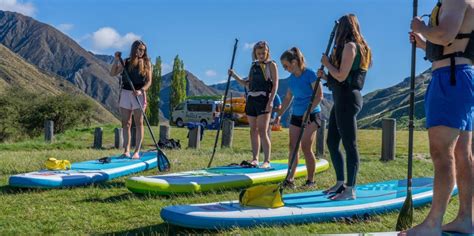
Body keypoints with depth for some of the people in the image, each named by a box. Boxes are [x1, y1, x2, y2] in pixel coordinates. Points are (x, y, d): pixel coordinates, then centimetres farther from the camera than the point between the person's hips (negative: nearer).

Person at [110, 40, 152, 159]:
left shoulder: (146, 63, 2)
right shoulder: (126, 62, 7)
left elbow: (149, 81, -4)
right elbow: (112, 73, 6)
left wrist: (141, 90, -20)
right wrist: (116, 60, -5)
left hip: (139, 94, -2)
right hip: (125, 93, 2)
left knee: (139, 123, -2)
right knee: (126, 123, 4)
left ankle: (137, 151, 0)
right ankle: (126, 150, 9)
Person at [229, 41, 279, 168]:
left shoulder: (271, 65, 1)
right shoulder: (254, 65, 18)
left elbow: (275, 84, -7)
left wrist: (270, 101, -17)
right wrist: (234, 76, 11)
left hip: (263, 100, -6)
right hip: (251, 99, 6)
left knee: (262, 131, -12)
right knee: (253, 131, 8)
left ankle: (267, 161, -9)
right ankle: (255, 159, 15)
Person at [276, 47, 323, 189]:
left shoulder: (310, 74, -11)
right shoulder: (291, 79, 10)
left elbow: (319, 96, -15)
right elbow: (288, 98, 18)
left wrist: (308, 111, -23)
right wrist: (279, 115, 14)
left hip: (311, 115, -7)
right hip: (296, 115, 7)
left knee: (306, 148, -8)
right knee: (293, 146, 0)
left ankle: (311, 181, 2)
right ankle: (290, 179, 1)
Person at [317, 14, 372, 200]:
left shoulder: (350, 46, -10)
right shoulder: (351, 47, 19)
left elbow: (341, 76, -16)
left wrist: (327, 63, -2)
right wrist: (325, 76, 14)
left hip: (346, 99, -10)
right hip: (342, 99, 10)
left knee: (349, 145, -7)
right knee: (332, 143, 14)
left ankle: (350, 190, -4)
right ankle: (340, 183, 23)